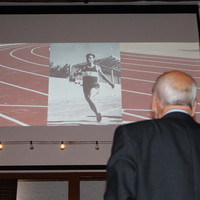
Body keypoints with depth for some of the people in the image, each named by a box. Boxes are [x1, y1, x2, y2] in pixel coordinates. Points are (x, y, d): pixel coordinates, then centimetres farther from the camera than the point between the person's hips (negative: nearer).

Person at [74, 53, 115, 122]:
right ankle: (97, 114, 33)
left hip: (94, 86, -3)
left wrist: (110, 83, 21)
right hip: (86, 87, 3)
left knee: (90, 98, -30)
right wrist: (79, 73, -25)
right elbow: (75, 74, -1)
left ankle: (98, 112, -13)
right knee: (91, 104, 7)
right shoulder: (84, 68, 9)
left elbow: (102, 75, 23)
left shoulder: (97, 67, 10)